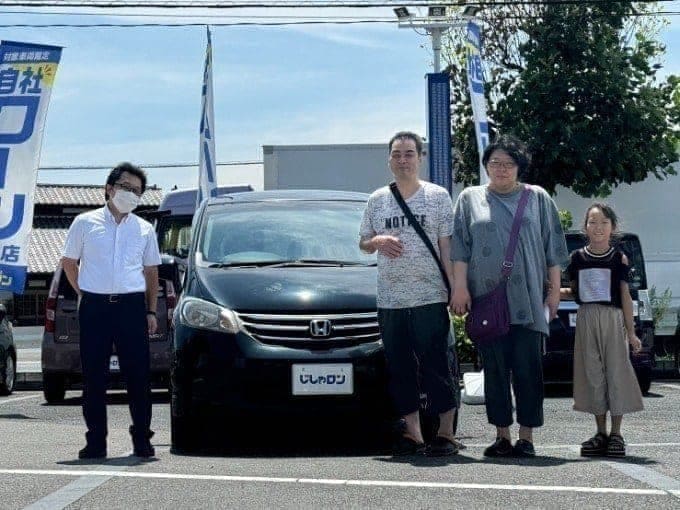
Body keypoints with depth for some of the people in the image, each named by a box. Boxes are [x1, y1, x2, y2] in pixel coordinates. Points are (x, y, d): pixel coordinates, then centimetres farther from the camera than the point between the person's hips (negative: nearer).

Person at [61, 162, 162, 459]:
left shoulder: (144, 230, 13)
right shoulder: (85, 223, 7)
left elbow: (151, 272, 18)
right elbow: (69, 262, 13)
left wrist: (151, 312, 10)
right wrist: (84, 293, 6)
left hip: (132, 305, 1)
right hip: (94, 306, -1)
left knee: (138, 373, -1)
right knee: (94, 375, 1)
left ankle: (142, 439, 7)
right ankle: (96, 442, 7)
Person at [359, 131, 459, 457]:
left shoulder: (437, 196, 5)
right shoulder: (377, 200, 13)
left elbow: (447, 246, 3)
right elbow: (363, 244, 20)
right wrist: (377, 241, -3)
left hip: (430, 297, -4)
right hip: (389, 300, 4)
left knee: (436, 367, -4)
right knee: (400, 369, 5)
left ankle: (446, 433, 2)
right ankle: (412, 433, 12)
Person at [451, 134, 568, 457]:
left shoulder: (538, 199, 11)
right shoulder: (470, 199, 12)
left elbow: (552, 248, 10)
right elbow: (460, 248, 7)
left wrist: (554, 289, 4)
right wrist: (460, 287, -3)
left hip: (528, 301, -1)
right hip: (487, 300, 1)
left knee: (528, 368, -4)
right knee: (494, 368, 1)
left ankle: (526, 435, 0)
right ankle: (502, 434, 7)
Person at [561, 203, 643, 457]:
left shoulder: (619, 258, 1)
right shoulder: (577, 258, 7)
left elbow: (625, 295, 2)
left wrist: (631, 332, -1)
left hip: (613, 319, -2)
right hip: (586, 319, 2)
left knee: (616, 372, -3)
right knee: (592, 374, 4)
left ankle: (616, 434, 5)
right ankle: (601, 433, 13)